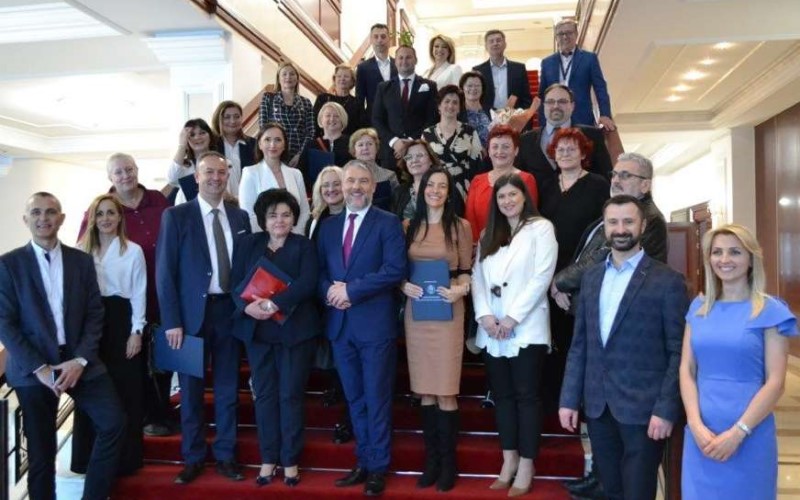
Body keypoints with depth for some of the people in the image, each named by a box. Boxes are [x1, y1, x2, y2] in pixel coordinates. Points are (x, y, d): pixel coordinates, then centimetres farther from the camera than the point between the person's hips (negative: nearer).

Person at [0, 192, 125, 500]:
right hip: (32, 368, -2)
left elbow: (95, 314, 3)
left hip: (79, 361, 2)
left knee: (114, 423, -7)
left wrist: (80, 360, -10)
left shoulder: (82, 260, 6)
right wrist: (39, 368, -13)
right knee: (41, 451, 7)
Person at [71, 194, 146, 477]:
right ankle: (89, 459, 20)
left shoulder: (133, 251, -2)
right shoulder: (82, 250, 6)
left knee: (125, 392, 4)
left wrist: (136, 331, -7)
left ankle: (125, 459, 16)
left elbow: (139, 294, -2)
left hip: (121, 321, -2)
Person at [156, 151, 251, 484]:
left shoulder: (240, 217, 8)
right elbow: (165, 272, -6)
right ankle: (193, 458, 23)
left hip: (229, 310, 3)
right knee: (191, 389, 9)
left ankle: (225, 456, 23)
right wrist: (172, 321, -12)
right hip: (192, 312, -3)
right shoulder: (176, 216, -2)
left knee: (227, 388, 10)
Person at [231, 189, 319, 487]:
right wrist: (246, 306, -18)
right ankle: (269, 459, 19)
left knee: (291, 395, 3)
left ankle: (290, 460, 15)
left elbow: (307, 283, -12)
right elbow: (235, 282, 2)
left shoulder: (304, 246, 2)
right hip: (257, 329, 2)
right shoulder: (248, 244, 9)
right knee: (264, 394, 7)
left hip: (294, 330, -2)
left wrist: (275, 304, -24)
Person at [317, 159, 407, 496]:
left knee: (376, 398, 3)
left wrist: (351, 289, -17)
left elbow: (396, 269, -15)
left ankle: (378, 467, 16)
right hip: (339, 323, 5)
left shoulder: (388, 223, -3)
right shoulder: (328, 226, 13)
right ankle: (363, 462, 27)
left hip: (375, 322, -5)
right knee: (354, 398, 14)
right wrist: (329, 290, -10)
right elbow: (318, 270, 12)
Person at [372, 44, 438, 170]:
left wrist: (412, 141, -9)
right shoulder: (384, 88, 13)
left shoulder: (428, 86, 8)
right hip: (391, 150, 1)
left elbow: (432, 119, 2)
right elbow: (376, 120, 8)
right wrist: (393, 141, -8)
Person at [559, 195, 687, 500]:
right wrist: (569, 398, 6)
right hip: (597, 405, 5)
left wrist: (665, 410, -13)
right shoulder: (592, 277, 10)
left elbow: (678, 352, -7)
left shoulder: (667, 281, -6)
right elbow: (579, 345, 10)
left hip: (643, 408, -5)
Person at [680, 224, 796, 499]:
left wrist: (737, 432, -15)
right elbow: (686, 369, 4)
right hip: (701, 433, 3)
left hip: (749, 434, -3)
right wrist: (696, 424, -9)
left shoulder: (770, 310, -4)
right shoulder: (698, 308, 6)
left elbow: (775, 382, -8)